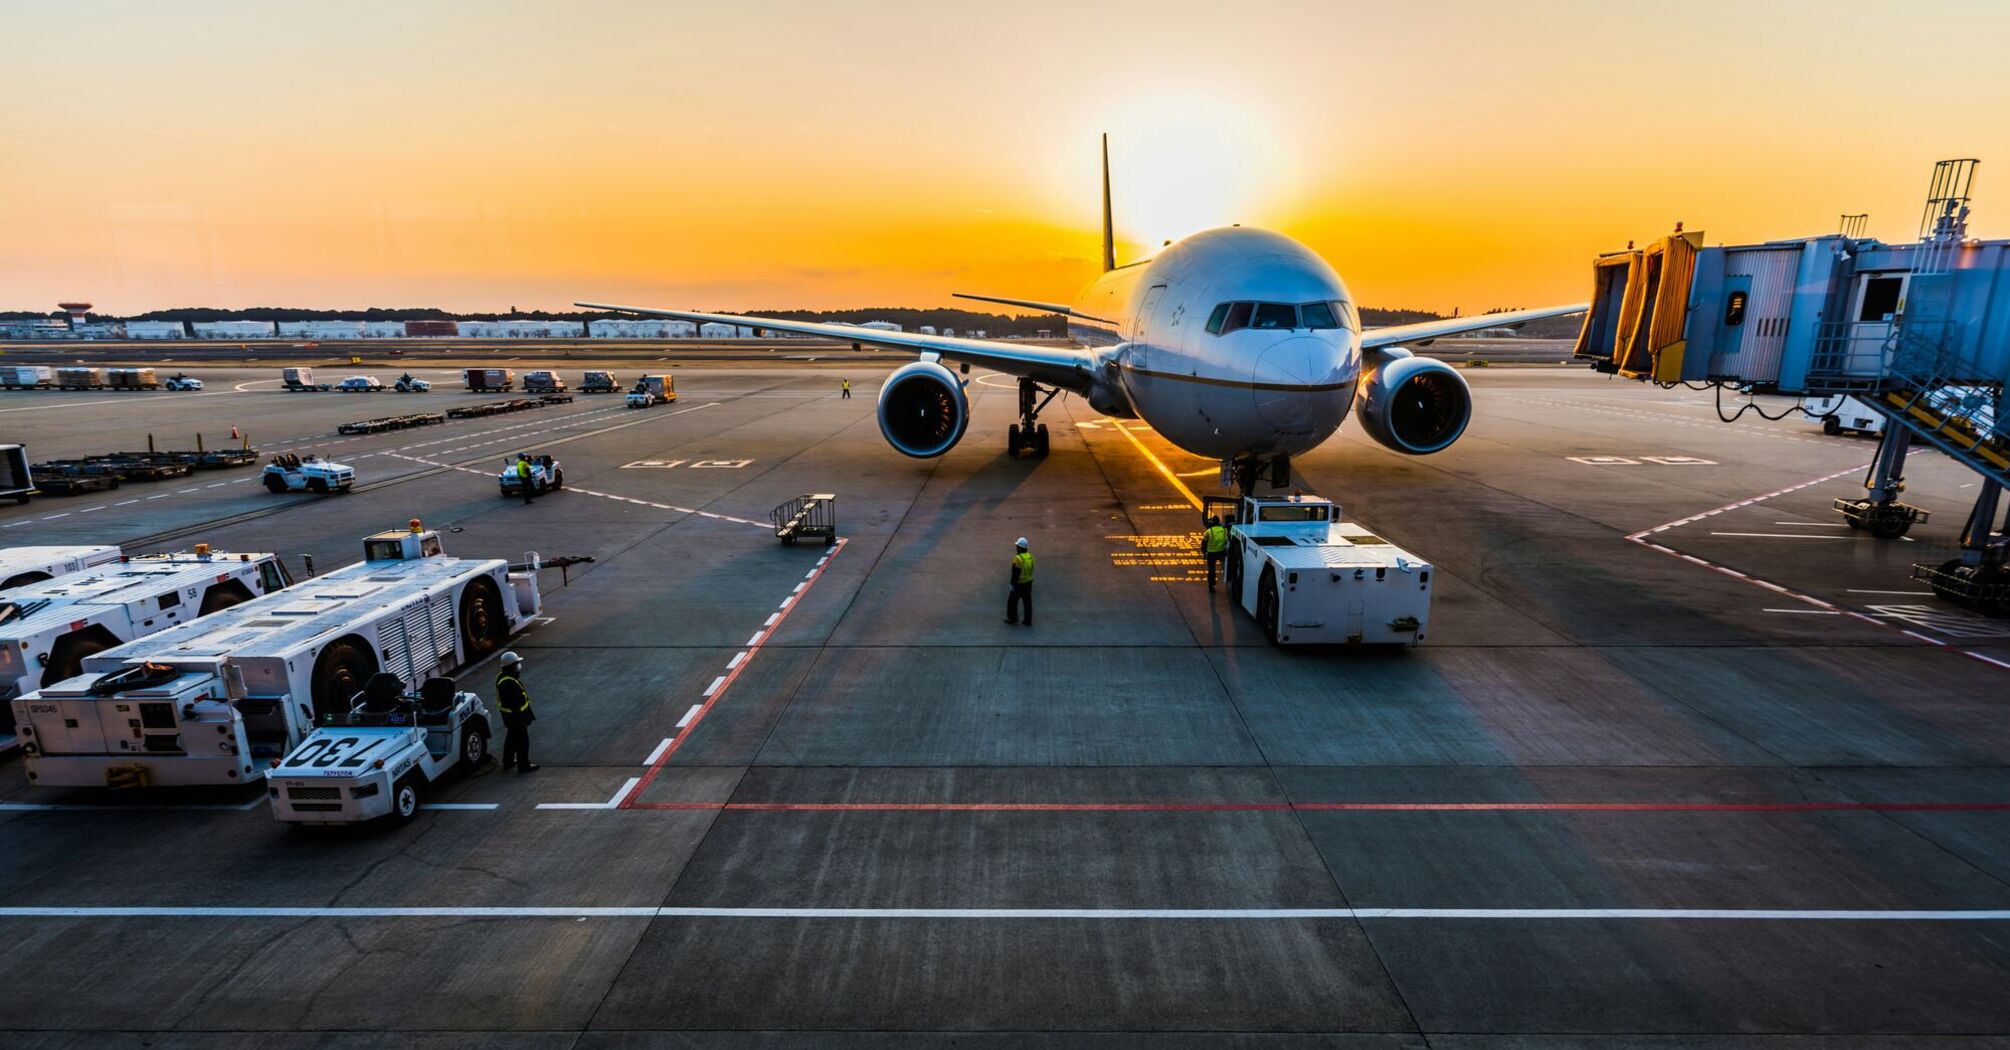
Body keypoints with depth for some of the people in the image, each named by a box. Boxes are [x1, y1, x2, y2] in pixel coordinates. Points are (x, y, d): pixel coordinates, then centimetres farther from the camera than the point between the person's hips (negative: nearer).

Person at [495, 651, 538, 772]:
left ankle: (508, 761, 39)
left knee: (512, 737, 25)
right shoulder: (509, 683, -32)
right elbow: (515, 704, -29)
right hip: (515, 716, -10)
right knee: (522, 740, 3)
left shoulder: (502, 676, 2)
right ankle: (524, 765, 13)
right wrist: (521, 719, -21)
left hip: (509, 714, 10)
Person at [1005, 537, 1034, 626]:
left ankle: (1012, 619, 18)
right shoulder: (1030, 556, 2)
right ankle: (1028, 621, 15)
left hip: (1019, 584, -7)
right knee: (1027, 602, 11)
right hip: (1028, 582, 7)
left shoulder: (1018, 558, -21)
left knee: (1012, 601, 10)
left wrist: (1012, 584, -14)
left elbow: (1015, 573, -21)